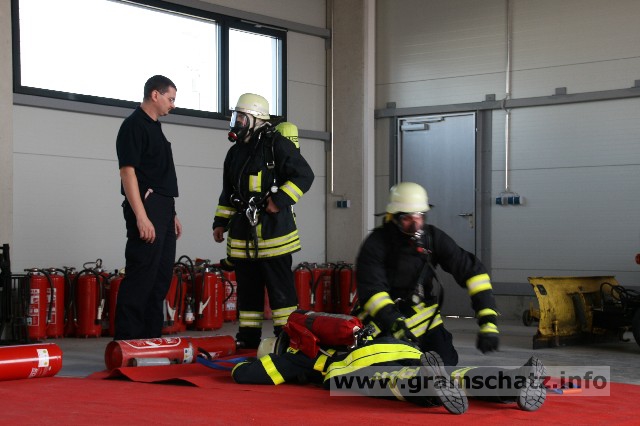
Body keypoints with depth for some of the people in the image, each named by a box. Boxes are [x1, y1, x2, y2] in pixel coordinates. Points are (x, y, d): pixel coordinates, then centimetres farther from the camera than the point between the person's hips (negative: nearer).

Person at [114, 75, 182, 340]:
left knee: (160, 278, 12)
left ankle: (151, 338, 18)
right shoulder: (134, 125, -9)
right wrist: (141, 217, -23)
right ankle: (126, 341, -7)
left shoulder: (155, 128, 20)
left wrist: (171, 214, 21)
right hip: (146, 209, -10)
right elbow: (128, 172, -17)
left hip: (162, 210, 10)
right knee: (140, 278, -10)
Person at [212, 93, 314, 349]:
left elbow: (304, 175, -12)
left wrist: (280, 199, -18)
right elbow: (228, 193, 25)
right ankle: (248, 337, 19)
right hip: (243, 230, 8)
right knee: (247, 287, 11)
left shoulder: (277, 145, -7)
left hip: (273, 227, -8)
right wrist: (220, 222, 19)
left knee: (280, 286, -5)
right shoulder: (235, 152, 18)